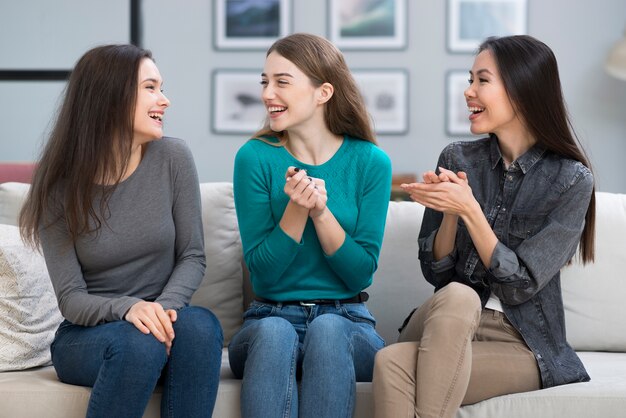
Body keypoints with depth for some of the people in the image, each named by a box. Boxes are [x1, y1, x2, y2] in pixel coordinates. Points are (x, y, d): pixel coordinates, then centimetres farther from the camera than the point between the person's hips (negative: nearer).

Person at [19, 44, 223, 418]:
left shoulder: (173, 158, -3)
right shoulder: (59, 186, -6)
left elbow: (193, 257, 0)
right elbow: (70, 298, -9)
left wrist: (165, 306, -21)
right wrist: (129, 309, -29)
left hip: (162, 320, 2)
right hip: (86, 337, -2)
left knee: (200, 325, -32)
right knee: (139, 342, -35)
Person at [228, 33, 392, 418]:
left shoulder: (371, 162, -2)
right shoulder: (256, 157, -2)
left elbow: (361, 274, -4)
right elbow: (263, 272, -4)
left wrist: (321, 210, -18)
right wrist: (296, 208, -19)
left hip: (347, 319, 0)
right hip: (271, 316, 0)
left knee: (327, 330, -35)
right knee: (275, 333, -35)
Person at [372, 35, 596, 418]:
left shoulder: (571, 179, -6)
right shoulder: (458, 160, 5)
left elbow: (519, 286, -11)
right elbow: (435, 272, 6)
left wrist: (469, 209, -18)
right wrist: (449, 212, -12)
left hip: (520, 344, -4)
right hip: (446, 325, 4)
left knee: (391, 363, -33)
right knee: (456, 296, -35)